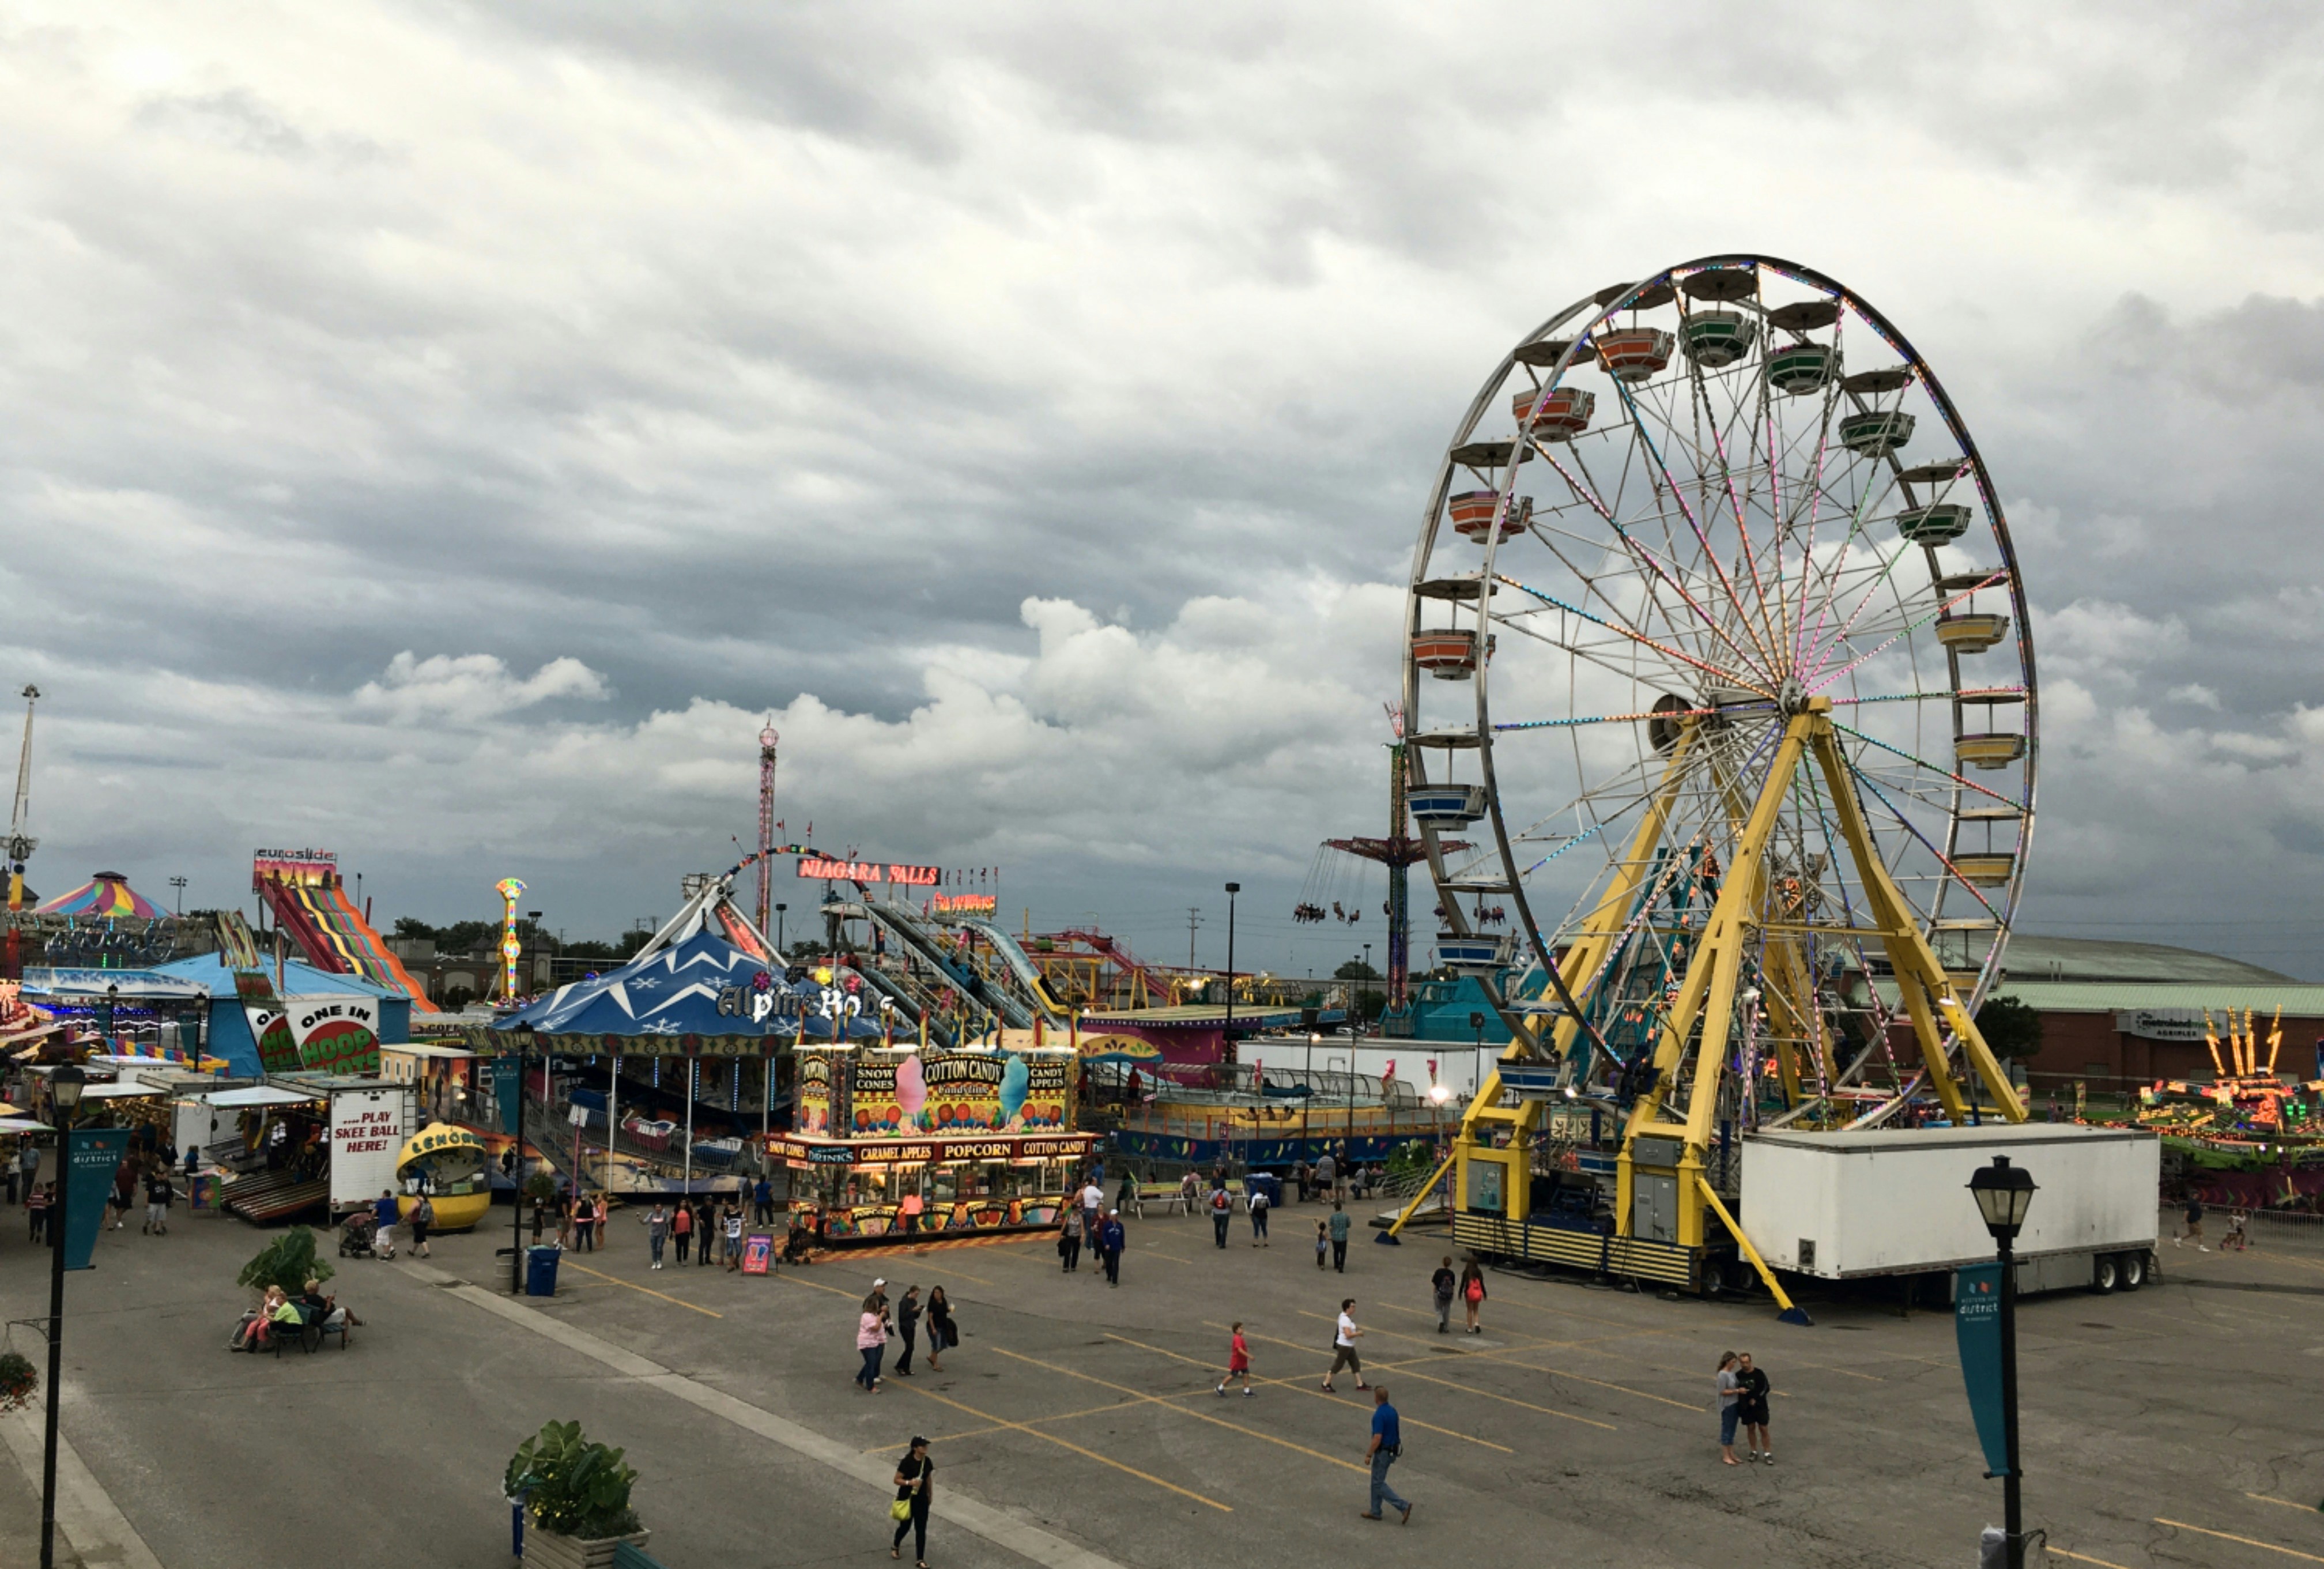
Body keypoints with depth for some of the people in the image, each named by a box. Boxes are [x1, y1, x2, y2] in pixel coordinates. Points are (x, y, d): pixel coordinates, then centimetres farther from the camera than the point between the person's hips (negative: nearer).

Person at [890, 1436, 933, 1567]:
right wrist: (909, 1483, -31)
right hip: (907, 1499, -4)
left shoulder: (927, 1462, -4)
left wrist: (930, 1495, 17)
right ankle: (895, 1546, 46)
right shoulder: (907, 1462, -21)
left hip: (922, 1499, 4)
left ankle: (920, 1559, 11)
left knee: (921, 1529, 3)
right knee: (905, 1526, 15)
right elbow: (897, 1480, -16)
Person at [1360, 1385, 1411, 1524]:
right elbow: (1397, 1430, 14)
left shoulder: (1379, 1415, -24)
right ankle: (1375, 1511, 25)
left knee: (1379, 1483, 0)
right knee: (1377, 1481, 19)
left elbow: (1377, 1438, -26)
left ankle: (1403, 1506, -8)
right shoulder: (1392, 1411, 4)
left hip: (1383, 1452, -9)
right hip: (1393, 1449, 9)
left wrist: (1369, 1455, -16)